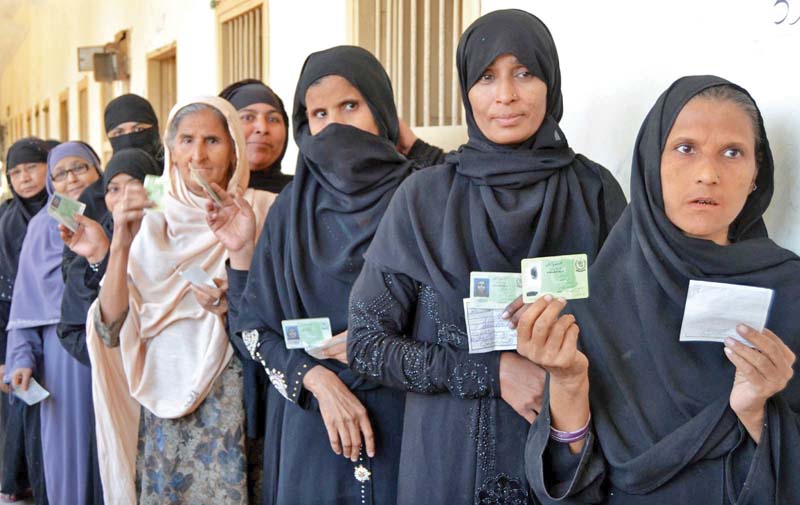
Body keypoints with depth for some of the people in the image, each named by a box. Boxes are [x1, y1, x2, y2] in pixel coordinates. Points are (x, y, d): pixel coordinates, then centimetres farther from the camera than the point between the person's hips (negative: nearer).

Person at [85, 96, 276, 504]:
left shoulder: (262, 210, -3)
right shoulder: (154, 222, 2)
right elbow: (112, 328, -3)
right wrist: (120, 245, -16)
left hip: (239, 402, -2)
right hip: (165, 404, 2)